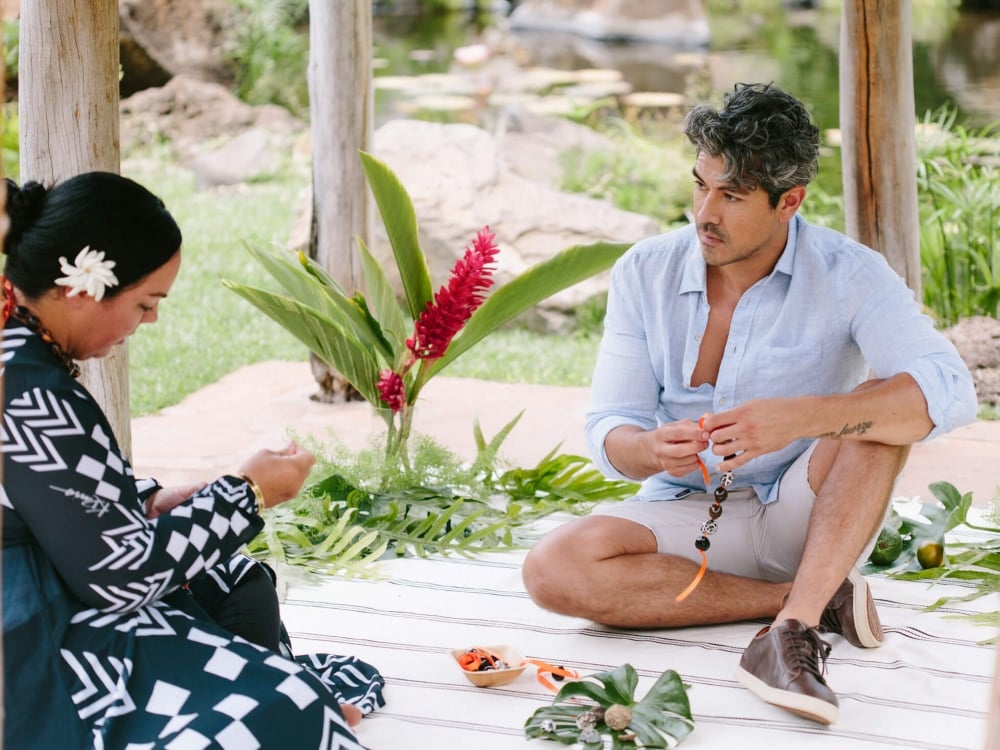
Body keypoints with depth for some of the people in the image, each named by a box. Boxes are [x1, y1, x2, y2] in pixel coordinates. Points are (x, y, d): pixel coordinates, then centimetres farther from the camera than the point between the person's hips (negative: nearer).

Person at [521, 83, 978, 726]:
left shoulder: (848, 275, -12)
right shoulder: (645, 273, -3)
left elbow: (950, 392, -28)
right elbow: (609, 434, -5)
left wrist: (798, 418, -42)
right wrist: (651, 450, -31)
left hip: (807, 518, -2)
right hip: (691, 515, 2)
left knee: (878, 415, -29)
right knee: (555, 569, -26)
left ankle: (792, 631, -35)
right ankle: (813, 601, -19)